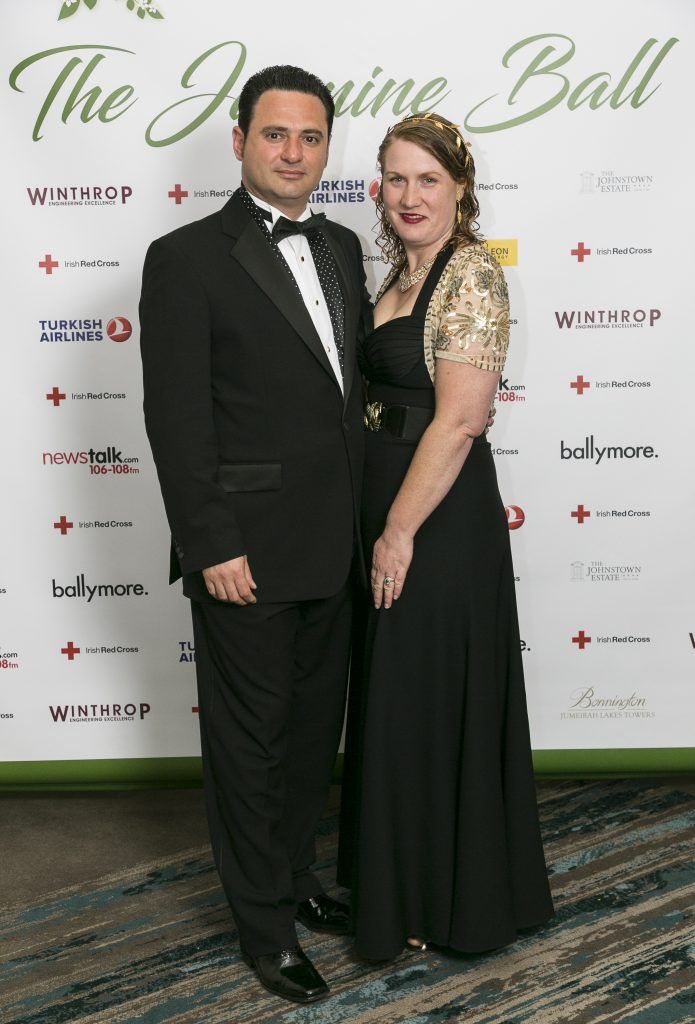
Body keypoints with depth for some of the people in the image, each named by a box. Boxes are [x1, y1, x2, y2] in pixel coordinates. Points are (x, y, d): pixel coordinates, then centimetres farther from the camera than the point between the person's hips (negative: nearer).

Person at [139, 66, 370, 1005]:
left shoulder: (341, 249, 10)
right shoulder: (187, 259, -10)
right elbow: (176, 418, -14)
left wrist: (361, 518, 11)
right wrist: (211, 547, -17)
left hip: (331, 547, 7)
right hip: (247, 554, -6)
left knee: (316, 726, 19)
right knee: (249, 740, 8)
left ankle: (293, 873, 41)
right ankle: (265, 922, 26)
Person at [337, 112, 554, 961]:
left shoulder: (472, 276, -15)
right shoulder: (400, 275, 13)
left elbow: (458, 420, -21)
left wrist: (399, 533, -19)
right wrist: (381, 528, 13)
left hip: (441, 519, -9)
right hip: (388, 509, 9)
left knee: (429, 710, 4)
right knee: (393, 704, 19)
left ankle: (448, 904, 24)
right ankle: (399, 882, 37)